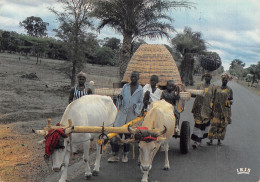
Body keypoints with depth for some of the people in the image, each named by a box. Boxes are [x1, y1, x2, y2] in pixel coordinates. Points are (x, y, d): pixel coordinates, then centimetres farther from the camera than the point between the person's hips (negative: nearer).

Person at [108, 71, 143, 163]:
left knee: (128, 134, 6)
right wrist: (120, 98, -6)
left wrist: (136, 106, -10)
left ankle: (125, 155, 19)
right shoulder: (125, 86, 10)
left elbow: (141, 102, 10)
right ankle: (115, 155, 5)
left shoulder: (140, 89, 6)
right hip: (122, 112, 1)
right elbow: (121, 97, 16)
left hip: (132, 114, -1)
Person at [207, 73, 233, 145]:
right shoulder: (217, 88, 9)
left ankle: (219, 140, 14)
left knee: (222, 126, 4)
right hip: (217, 109, 1)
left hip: (225, 110, -1)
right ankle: (211, 140, -6)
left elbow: (231, 100, 5)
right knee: (214, 125, -5)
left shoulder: (229, 90, 2)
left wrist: (230, 102, -18)